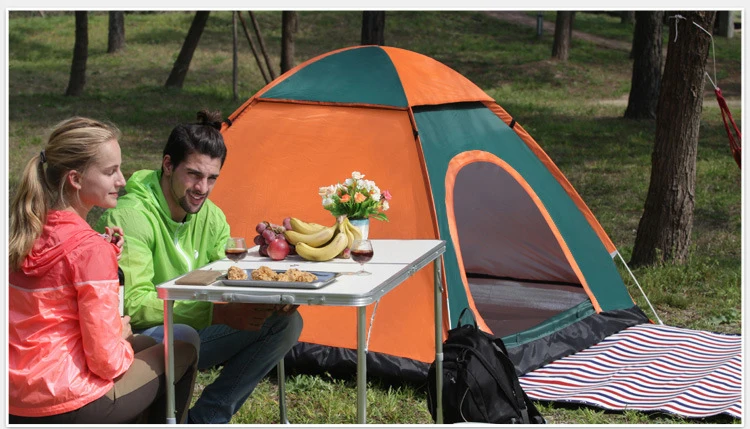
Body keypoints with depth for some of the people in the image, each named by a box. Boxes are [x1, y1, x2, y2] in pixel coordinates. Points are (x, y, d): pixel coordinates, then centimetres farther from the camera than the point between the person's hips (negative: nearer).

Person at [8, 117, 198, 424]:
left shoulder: (26, 232, 4)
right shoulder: (89, 248, -20)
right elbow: (106, 361, -19)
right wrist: (122, 335, 4)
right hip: (66, 406, -8)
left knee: (145, 343, 29)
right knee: (184, 352, 14)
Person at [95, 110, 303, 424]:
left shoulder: (211, 217, 4)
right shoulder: (128, 216, -22)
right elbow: (133, 305, -27)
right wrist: (221, 314, -33)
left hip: (196, 332, 8)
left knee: (286, 322, -4)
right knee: (182, 336, -41)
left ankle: (204, 419, -7)